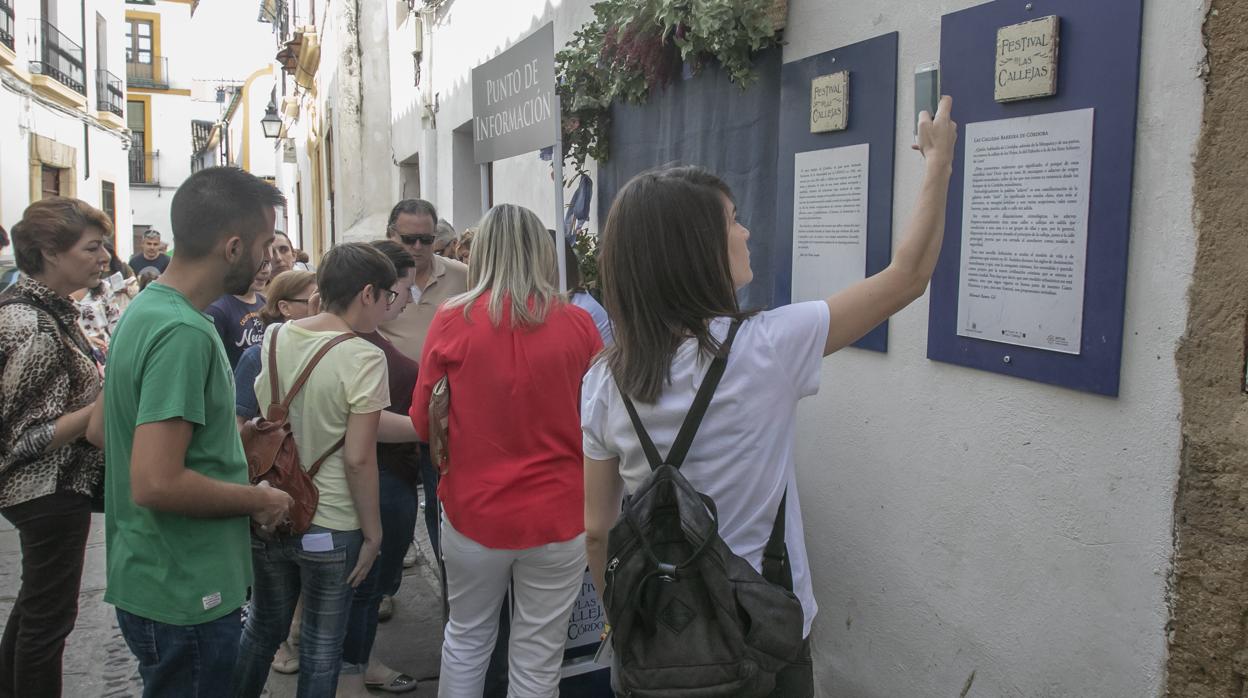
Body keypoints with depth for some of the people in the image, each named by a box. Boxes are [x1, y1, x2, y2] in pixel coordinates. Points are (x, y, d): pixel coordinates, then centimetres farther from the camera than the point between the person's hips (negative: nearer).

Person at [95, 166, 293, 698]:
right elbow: (156, 484, -30)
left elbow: (101, 430, 15)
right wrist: (260, 500, -16)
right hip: (186, 596, -9)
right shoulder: (184, 333, -25)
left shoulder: (144, 308, 6)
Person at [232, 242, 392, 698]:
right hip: (331, 527, -5)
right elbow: (358, 458, -21)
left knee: (263, 627, 25)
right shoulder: (364, 357, -19)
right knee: (321, 649, 13)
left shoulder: (274, 338, -1)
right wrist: (372, 533, -11)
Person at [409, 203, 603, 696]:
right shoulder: (578, 324, -8)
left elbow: (424, 423, 3)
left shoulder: (451, 320, -8)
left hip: (473, 510, 1)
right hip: (557, 515, -1)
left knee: (467, 638, 23)